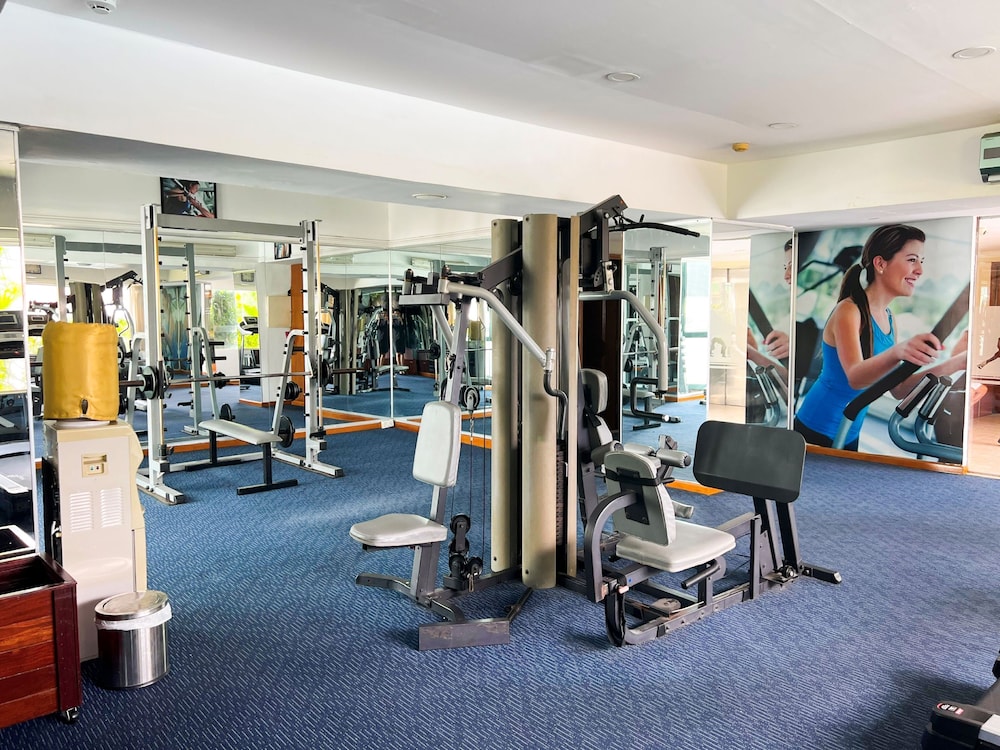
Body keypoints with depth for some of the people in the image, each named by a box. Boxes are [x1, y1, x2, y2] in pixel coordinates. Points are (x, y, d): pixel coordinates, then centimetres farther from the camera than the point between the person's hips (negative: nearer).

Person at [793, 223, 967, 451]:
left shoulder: (888, 318, 7)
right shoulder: (849, 311, -17)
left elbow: (897, 389, 5)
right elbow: (854, 377, -32)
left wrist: (947, 365, -7)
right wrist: (897, 352, -49)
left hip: (849, 435, 8)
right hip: (817, 433, -8)